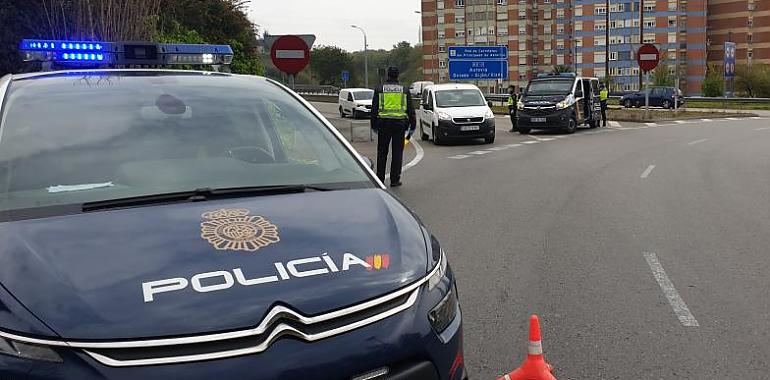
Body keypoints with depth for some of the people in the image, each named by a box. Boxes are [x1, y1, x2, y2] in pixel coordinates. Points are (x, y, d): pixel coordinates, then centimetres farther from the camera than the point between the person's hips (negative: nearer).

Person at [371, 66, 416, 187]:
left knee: (382, 152, 9)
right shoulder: (405, 90, 7)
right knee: (397, 152, 4)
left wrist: (374, 125, 11)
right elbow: (410, 110, 9)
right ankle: (395, 180, 4)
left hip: (383, 124, 0)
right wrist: (412, 127, 14)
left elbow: (374, 109, 5)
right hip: (399, 123, 0)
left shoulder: (379, 89, 6)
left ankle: (380, 178, 12)